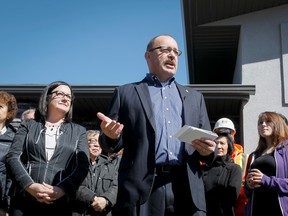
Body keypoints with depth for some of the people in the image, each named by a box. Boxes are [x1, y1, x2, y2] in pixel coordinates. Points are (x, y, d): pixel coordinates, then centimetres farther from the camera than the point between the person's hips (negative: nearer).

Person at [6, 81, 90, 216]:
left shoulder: (78, 131, 12)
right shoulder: (28, 125, 12)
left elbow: (83, 166, 1)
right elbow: (13, 157, 1)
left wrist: (60, 189, -16)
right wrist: (30, 186, -15)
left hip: (60, 204, 0)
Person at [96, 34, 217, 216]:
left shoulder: (194, 97, 22)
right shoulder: (126, 93, 13)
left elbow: (209, 143, 19)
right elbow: (110, 144, 9)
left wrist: (208, 150, -4)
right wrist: (111, 136, -14)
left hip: (187, 189, 3)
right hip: (141, 188, -2)